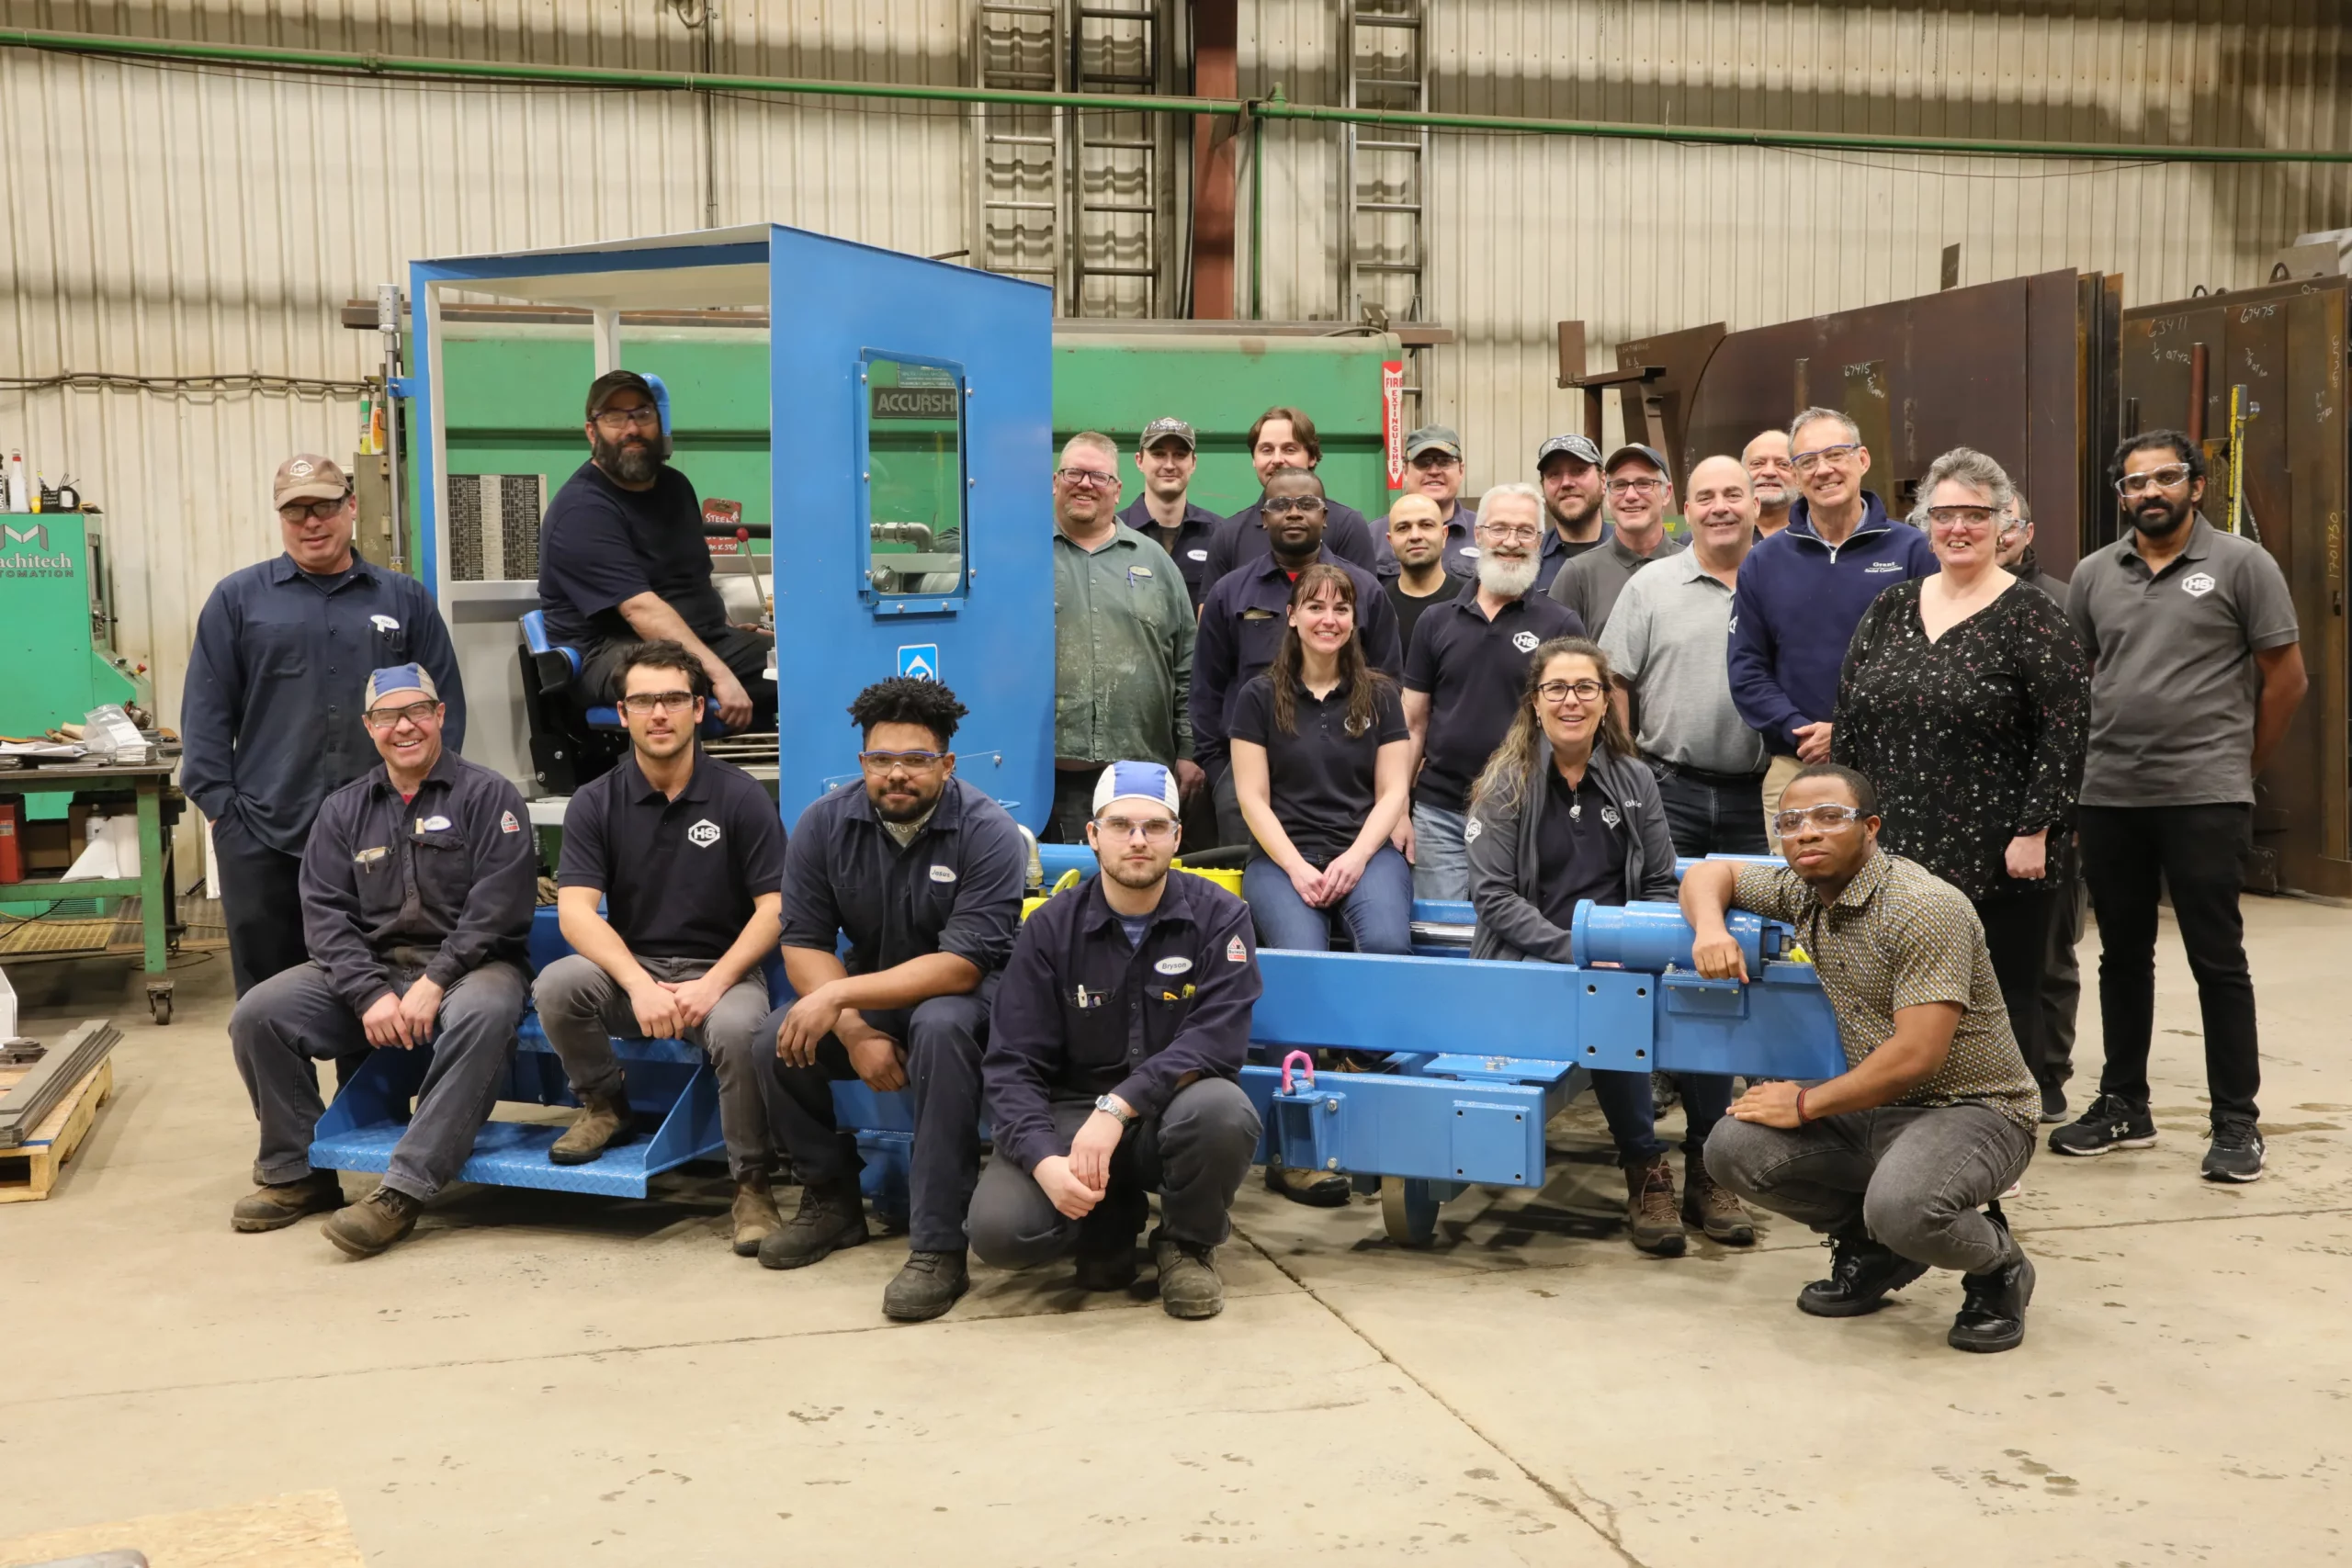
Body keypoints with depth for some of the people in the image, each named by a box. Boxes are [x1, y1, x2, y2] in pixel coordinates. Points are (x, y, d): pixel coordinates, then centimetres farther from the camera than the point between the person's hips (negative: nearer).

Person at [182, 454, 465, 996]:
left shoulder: (405, 599, 10)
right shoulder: (238, 599, 7)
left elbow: (444, 706, 10)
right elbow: (207, 712, 5)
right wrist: (218, 804, -2)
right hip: (265, 836, -1)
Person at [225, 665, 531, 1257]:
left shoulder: (487, 796, 1)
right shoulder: (343, 810, 13)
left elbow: (497, 907, -10)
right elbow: (326, 913, 3)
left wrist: (434, 983, -20)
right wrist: (371, 994, -14)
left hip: (466, 964, -4)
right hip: (369, 969, 4)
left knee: (483, 1015, -38)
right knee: (257, 1014, -16)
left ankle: (402, 1191, -36)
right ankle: (298, 1173, 1)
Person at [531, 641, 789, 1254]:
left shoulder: (740, 796, -3)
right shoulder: (595, 803, 2)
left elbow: (774, 907, -6)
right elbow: (576, 910, -9)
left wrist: (713, 984, -20)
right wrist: (640, 985, -25)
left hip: (721, 969, -2)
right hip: (628, 968, 3)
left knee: (738, 1030, -35)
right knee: (556, 986, -28)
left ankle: (752, 1184, -15)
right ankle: (604, 1105, 2)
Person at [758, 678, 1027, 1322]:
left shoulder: (989, 833, -20)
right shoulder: (824, 824, -8)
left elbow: (961, 966, -26)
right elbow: (804, 943, -8)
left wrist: (841, 995, -34)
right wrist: (854, 1031, -25)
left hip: (962, 992, -4)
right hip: (870, 991, 4)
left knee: (940, 1026, -38)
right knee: (775, 1039, -23)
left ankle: (939, 1248, -32)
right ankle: (831, 1200, 3)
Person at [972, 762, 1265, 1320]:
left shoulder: (1219, 917, -6)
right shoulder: (1052, 927, -4)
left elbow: (1217, 1039, -19)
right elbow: (1013, 1065, -8)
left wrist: (1118, 1106, -32)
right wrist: (1045, 1159, -27)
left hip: (1174, 1110, -1)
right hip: (1073, 1111, 1)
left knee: (1221, 1109, -36)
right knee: (998, 1230, -25)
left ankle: (1186, 1243, -3)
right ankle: (1111, 1223, 10)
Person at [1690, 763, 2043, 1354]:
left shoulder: (1925, 907, -21)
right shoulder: (1805, 892, 3)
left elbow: (1918, 1055, -26)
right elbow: (1711, 872, 18)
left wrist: (1807, 1103, -16)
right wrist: (1709, 927, -7)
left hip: (1970, 1110, -7)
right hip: (1875, 1108, 8)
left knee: (1900, 1206, -37)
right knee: (1734, 1149, -12)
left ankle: (1998, 1266, 0)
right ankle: (1875, 1248, 11)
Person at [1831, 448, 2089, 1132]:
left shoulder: (2031, 618, -5)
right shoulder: (1888, 610, 10)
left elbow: (2065, 733, -10)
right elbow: (1848, 722, 12)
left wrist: (2034, 831, -14)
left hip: (1995, 862, -4)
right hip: (1897, 850, 4)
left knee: (2005, 999, 5)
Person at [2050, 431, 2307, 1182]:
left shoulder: (2241, 564, -2)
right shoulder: (2093, 574, 9)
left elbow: (2286, 677, 0)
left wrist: (2243, 763, 3)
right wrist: (2103, 749, 10)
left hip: (2205, 798, -4)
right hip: (2108, 796, 4)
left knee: (2217, 960, 0)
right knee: (2122, 954, 13)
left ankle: (2236, 1123, 8)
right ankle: (2123, 1105, 24)